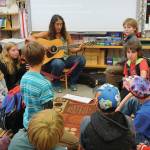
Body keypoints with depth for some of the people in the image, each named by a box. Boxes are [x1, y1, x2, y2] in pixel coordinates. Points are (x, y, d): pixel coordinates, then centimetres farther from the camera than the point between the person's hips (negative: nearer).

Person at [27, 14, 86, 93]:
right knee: (58, 63, -40)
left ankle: (72, 82, -1)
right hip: (50, 60, -3)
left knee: (81, 59, -22)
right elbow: (30, 37, -7)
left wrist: (78, 49, -14)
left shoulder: (66, 34, 8)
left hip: (64, 59, 4)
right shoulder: (47, 34, -2)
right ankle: (56, 83, -8)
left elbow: (71, 49, 7)